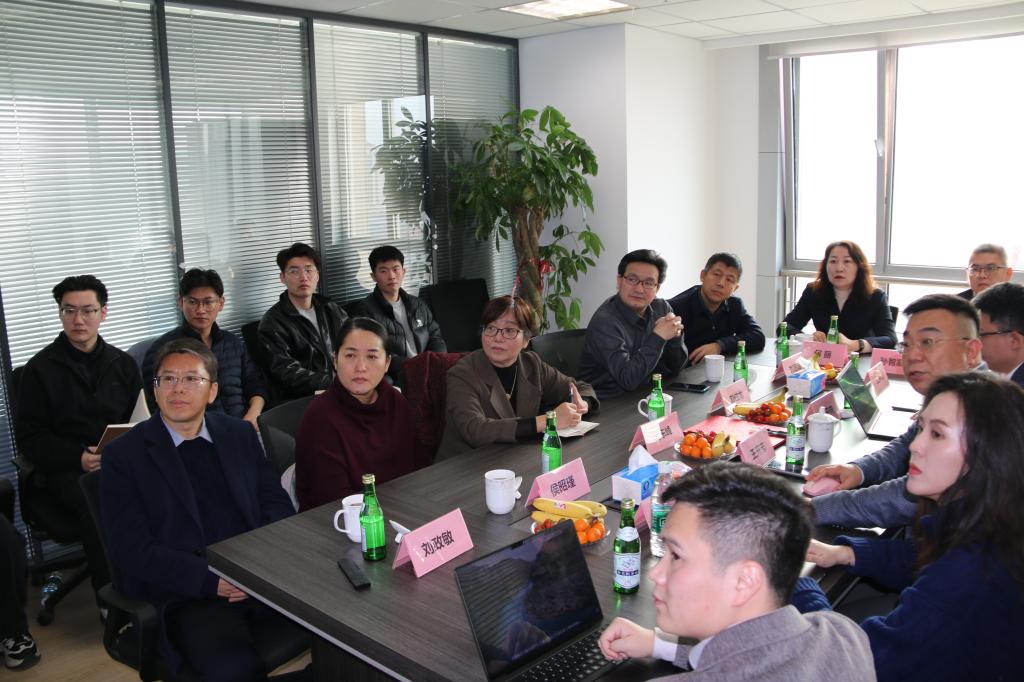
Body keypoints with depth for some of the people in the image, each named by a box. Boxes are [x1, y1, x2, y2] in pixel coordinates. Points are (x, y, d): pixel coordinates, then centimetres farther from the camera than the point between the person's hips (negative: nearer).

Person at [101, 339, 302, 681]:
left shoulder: (240, 434, 14)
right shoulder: (123, 455, 3)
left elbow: (276, 502, 12)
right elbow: (132, 550, -4)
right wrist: (210, 581, -16)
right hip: (187, 594, -4)